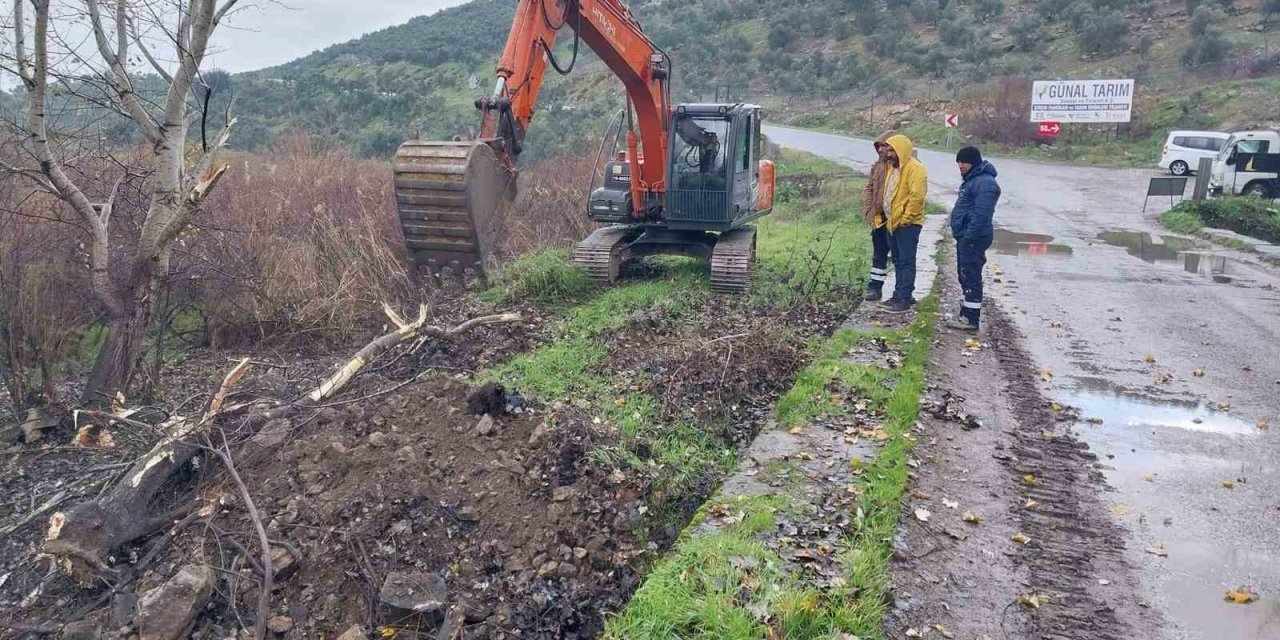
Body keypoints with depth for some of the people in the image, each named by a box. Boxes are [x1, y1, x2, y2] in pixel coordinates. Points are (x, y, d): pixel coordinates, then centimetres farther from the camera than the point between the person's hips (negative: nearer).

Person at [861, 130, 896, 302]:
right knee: (879, 254, 14)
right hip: (879, 219, 6)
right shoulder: (877, 166, 11)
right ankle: (875, 286, 21)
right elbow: (869, 189, 15)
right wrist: (869, 210, 3)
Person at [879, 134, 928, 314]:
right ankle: (900, 295, 23)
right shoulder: (893, 167, 16)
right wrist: (889, 217, 15)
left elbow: (917, 195, -22)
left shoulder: (915, 168, -14)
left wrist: (906, 218, -19)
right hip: (893, 222, 9)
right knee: (898, 261, 15)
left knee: (906, 262, -6)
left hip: (907, 223, -9)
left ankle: (904, 299, -4)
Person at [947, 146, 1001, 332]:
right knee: (965, 276, 17)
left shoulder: (985, 182, -18)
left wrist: (969, 236, -26)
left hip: (973, 238, -11)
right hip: (965, 236, 11)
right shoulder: (972, 179, 18)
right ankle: (966, 314, 26)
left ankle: (971, 320, -5)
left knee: (970, 277, -8)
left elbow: (981, 214, -25)